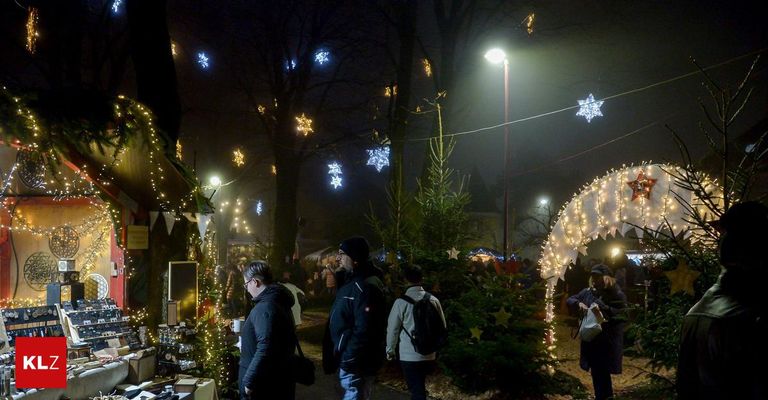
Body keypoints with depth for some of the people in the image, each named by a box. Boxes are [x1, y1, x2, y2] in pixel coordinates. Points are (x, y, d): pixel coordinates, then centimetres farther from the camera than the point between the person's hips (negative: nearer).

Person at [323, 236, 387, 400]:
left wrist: (349, 360, -25)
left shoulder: (365, 287, -21)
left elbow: (364, 330, -28)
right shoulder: (350, 281, 13)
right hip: (347, 357, 10)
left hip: (356, 363, -10)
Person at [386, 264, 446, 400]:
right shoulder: (433, 300, -2)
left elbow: (392, 329, -5)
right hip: (429, 354, 4)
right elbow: (442, 325, 7)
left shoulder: (401, 302, -11)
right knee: (420, 388, 23)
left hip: (409, 355, -4)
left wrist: (390, 350, 10)